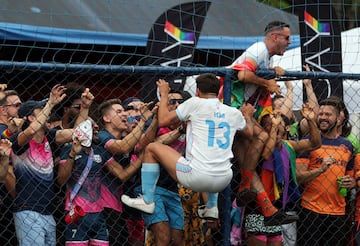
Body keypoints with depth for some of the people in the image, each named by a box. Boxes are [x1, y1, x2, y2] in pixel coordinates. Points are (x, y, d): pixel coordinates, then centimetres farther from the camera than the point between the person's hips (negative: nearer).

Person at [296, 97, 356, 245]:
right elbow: (298, 176, -8)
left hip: (338, 212, 4)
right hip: (311, 211, -4)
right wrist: (321, 169, -24)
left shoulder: (347, 145, 12)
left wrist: (351, 183, 0)